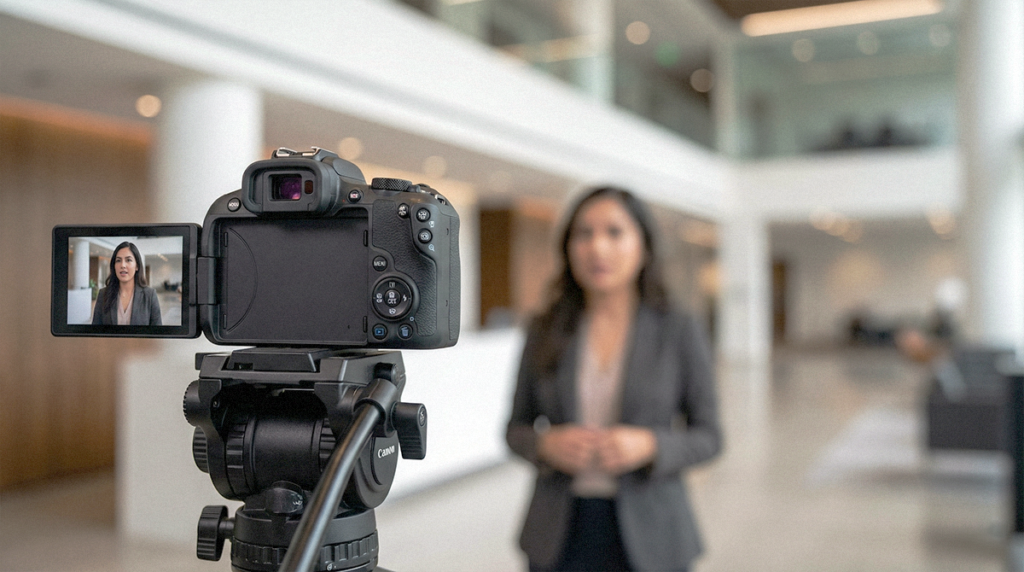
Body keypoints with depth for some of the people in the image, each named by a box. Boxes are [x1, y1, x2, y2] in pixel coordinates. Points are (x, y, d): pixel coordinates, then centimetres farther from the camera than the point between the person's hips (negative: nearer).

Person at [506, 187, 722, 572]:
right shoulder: (545, 334, 2)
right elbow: (517, 430, 8)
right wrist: (547, 445, -13)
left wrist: (648, 446, -18)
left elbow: (708, 437, 0)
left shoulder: (680, 333, -3)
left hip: (646, 536, -1)